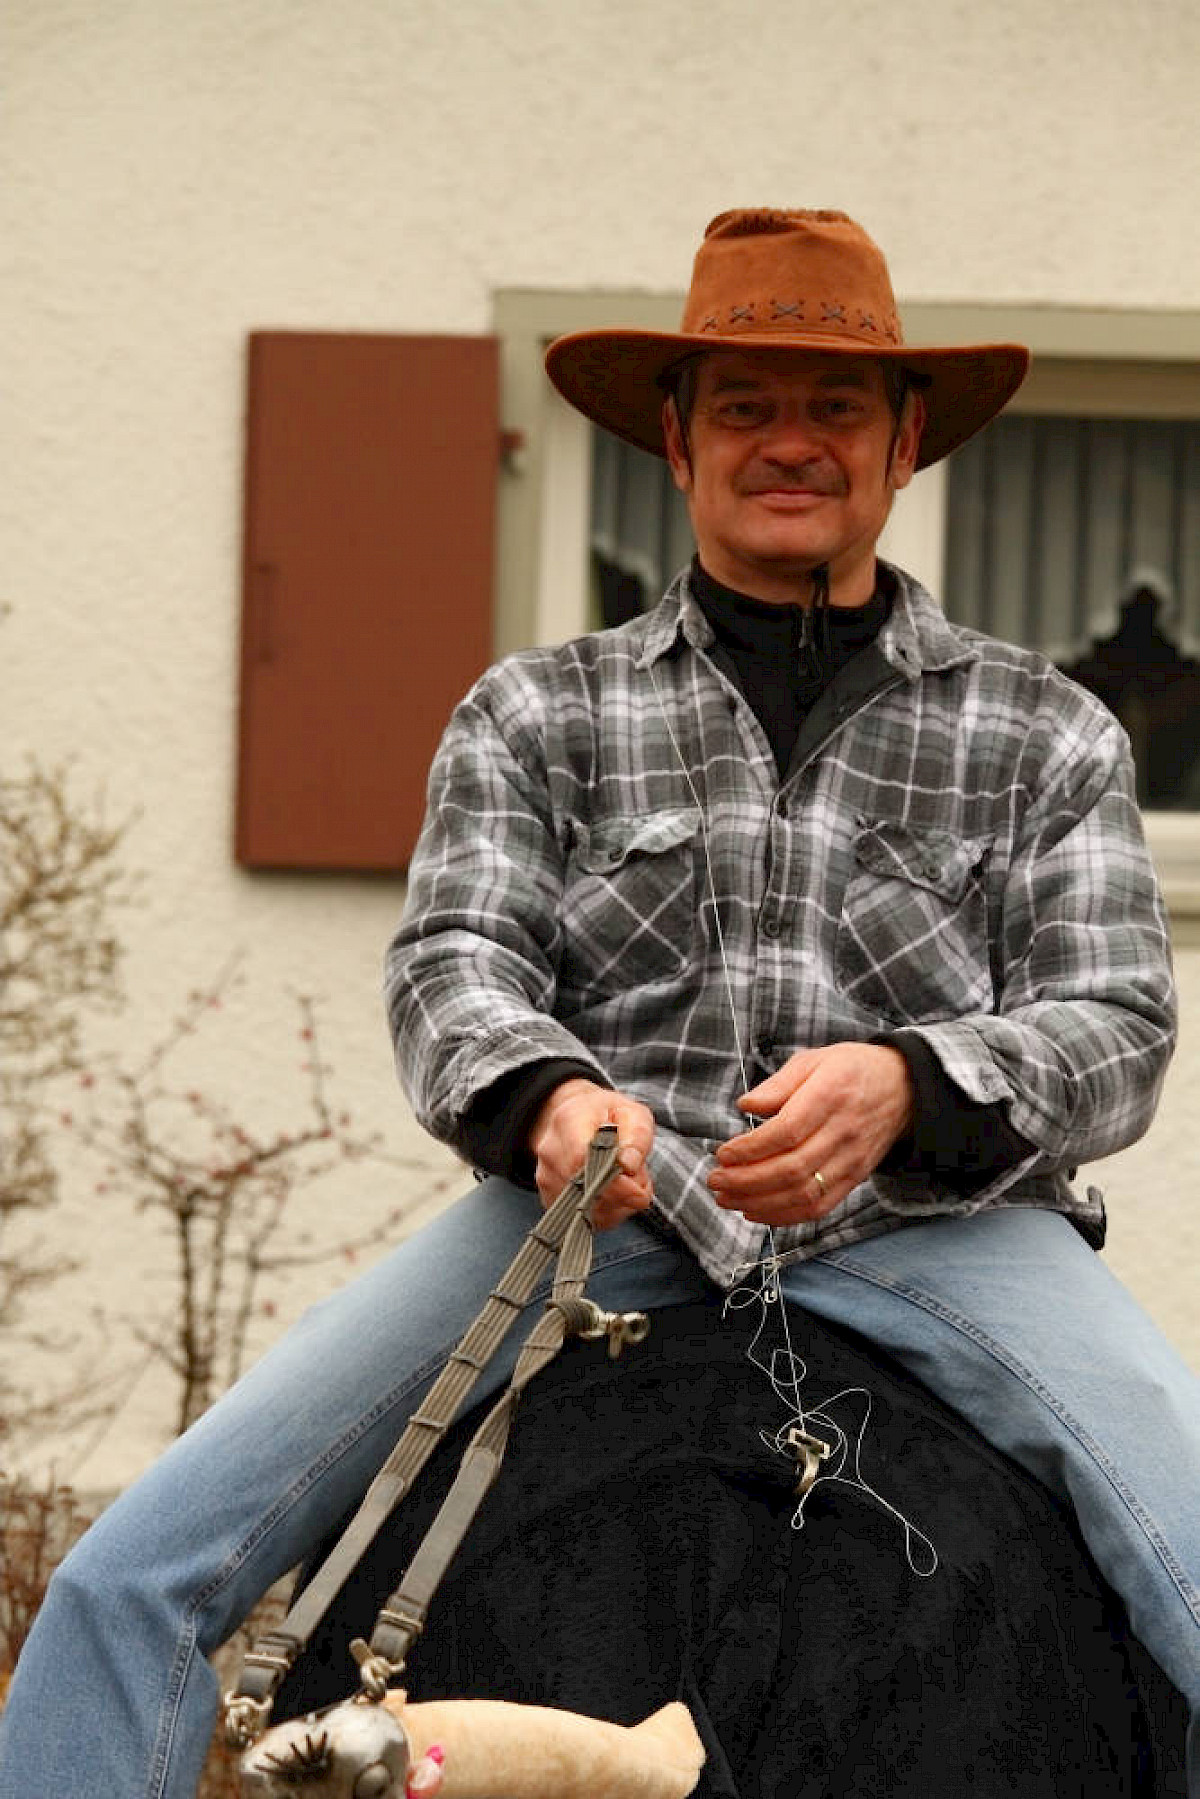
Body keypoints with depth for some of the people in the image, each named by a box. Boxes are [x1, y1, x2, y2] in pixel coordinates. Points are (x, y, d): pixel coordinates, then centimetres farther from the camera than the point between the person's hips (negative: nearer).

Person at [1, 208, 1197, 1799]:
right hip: (597, 1202, 1)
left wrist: (906, 1087, -18)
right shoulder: (537, 714, 17)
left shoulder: (1047, 735, 15)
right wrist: (547, 1096, -21)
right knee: (135, 1574, -14)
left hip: (933, 1227, -1)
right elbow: (456, 963, 5)